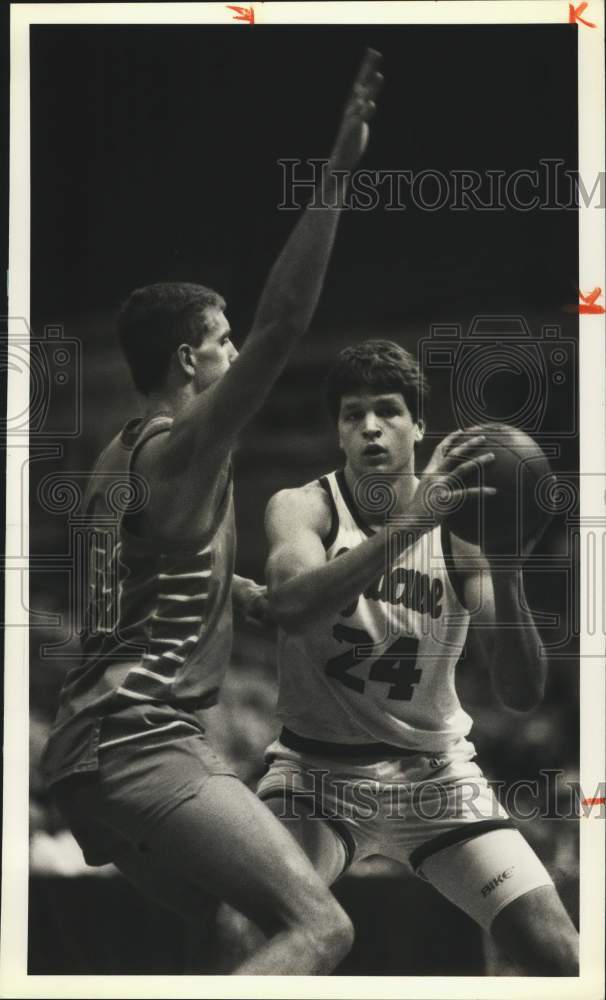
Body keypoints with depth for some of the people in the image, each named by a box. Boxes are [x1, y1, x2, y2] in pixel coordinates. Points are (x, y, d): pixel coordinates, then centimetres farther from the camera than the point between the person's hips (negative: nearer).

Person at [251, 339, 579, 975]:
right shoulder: (303, 509, -9)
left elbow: (522, 695, -15)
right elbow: (293, 607, -34)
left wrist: (507, 575, -33)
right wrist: (411, 521, -44)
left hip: (434, 774, 2)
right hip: (318, 770, -1)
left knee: (559, 957, -10)